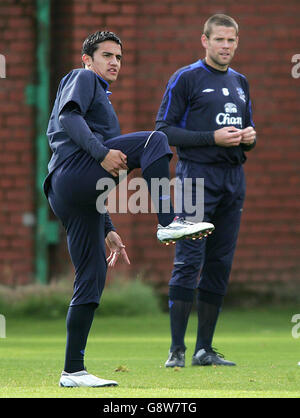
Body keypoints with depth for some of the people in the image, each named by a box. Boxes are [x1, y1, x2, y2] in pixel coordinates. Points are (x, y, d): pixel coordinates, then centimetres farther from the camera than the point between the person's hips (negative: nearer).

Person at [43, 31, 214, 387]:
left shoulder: (101, 98, 39)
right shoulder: (82, 79, 13)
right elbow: (68, 116, -11)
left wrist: (108, 231, 31)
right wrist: (101, 152, -21)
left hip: (68, 197, 9)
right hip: (73, 169, -9)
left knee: (91, 282, 5)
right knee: (154, 141, -20)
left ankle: (73, 371, 3)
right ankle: (168, 223, -34)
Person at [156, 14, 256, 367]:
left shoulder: (240, 82, 18)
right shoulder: (185, 79, -2)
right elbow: (164, 129, -7)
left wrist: (249, 137, 1)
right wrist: (213, 138, -16)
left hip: (233, 179, 6)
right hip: (197, 177, -6)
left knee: (220, 265, 6)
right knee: (188, 262, -11)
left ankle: (205, 349, 11)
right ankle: (177, 350, -10)